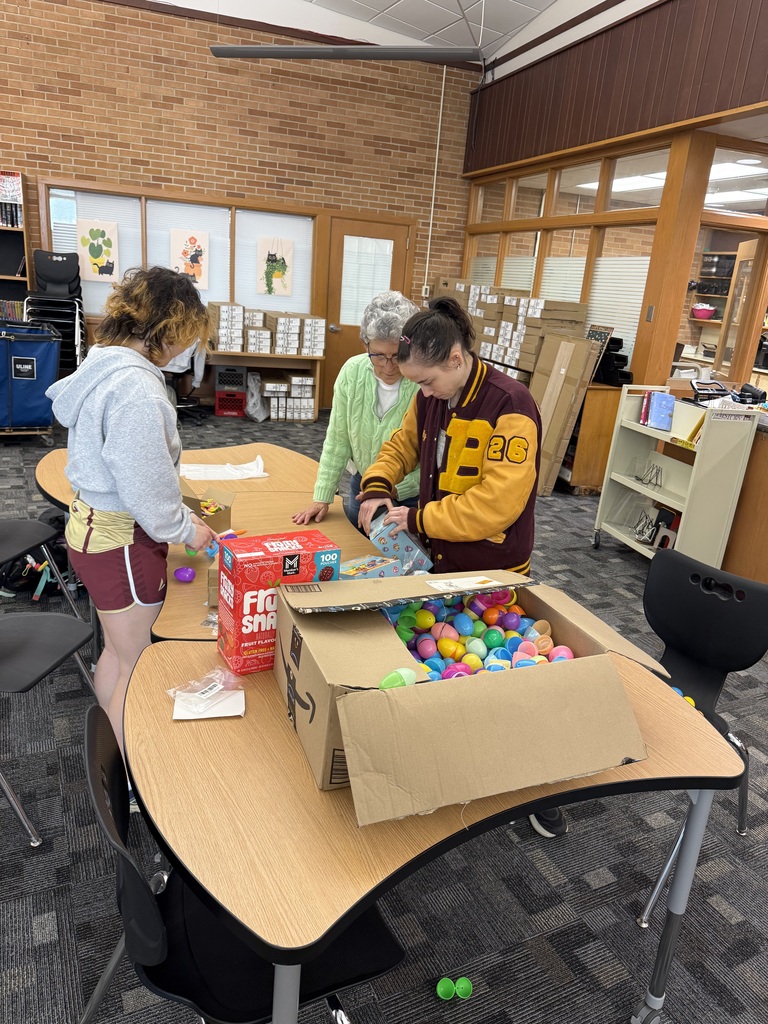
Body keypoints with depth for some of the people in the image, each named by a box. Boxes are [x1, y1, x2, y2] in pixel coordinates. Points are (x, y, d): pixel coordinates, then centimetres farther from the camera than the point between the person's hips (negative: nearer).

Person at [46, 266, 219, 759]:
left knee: (118, 650, 25)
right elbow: (145, 487, -23)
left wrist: (178, 513, 11)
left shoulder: (105, 363, 6)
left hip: (93, 526, 10)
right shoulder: (135, 386, -26)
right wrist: (184, 529, -6)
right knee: (136, 666, 7)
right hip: (122, 541, -10)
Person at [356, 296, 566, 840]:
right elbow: (402, 445, 14)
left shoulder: (511, 407, -25)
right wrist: (377, 487, -6)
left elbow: (497, 504, -30)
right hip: (437, 561, 7)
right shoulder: (431, 398, -2)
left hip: (493, 572, -6)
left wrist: (418, 519, -22)